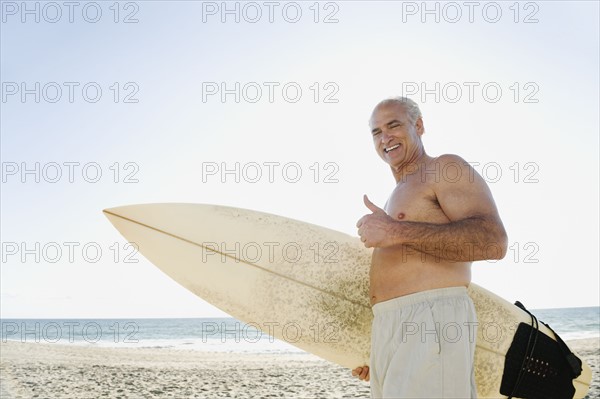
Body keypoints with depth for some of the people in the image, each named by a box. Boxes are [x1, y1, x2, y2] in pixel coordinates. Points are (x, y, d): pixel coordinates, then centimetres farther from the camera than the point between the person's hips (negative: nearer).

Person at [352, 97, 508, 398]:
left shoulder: (447, 170, -1)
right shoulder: (396, 198, 25)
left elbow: (493, 241, -18)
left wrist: (398, 232, -20)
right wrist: (374, 351, 22)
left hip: (432, 324, -8)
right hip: (387, 330, 9)